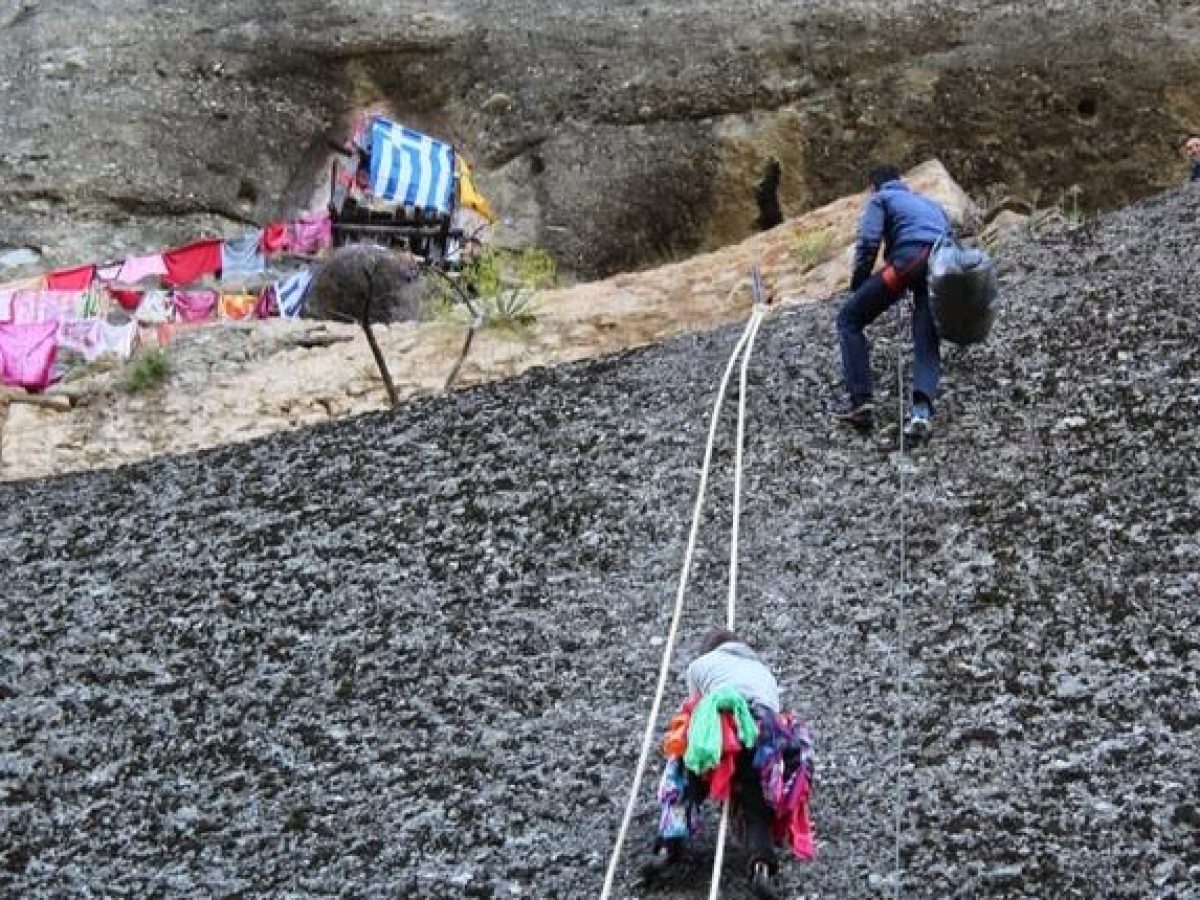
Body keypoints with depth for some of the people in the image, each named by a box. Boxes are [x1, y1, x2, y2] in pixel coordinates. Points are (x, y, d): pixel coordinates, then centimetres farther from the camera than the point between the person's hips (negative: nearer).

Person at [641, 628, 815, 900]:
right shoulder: (764, 672, 41)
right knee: (757, 804, 6)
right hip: (765, 726, 2)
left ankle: (668, 846, -4)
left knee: (683, 783, 17)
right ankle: (761, 865, -20)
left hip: (719, 719, -2)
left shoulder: (701, 664, 32)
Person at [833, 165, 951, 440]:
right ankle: (922, 410, -25)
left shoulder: (880, 199, 19)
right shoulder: (931, 203, 38)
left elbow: (868, 242, 2)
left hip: (909, 261, -5)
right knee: (927, 343, 3)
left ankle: (860, 400, -6)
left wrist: (857, 285, 9)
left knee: (849, 319, 7)